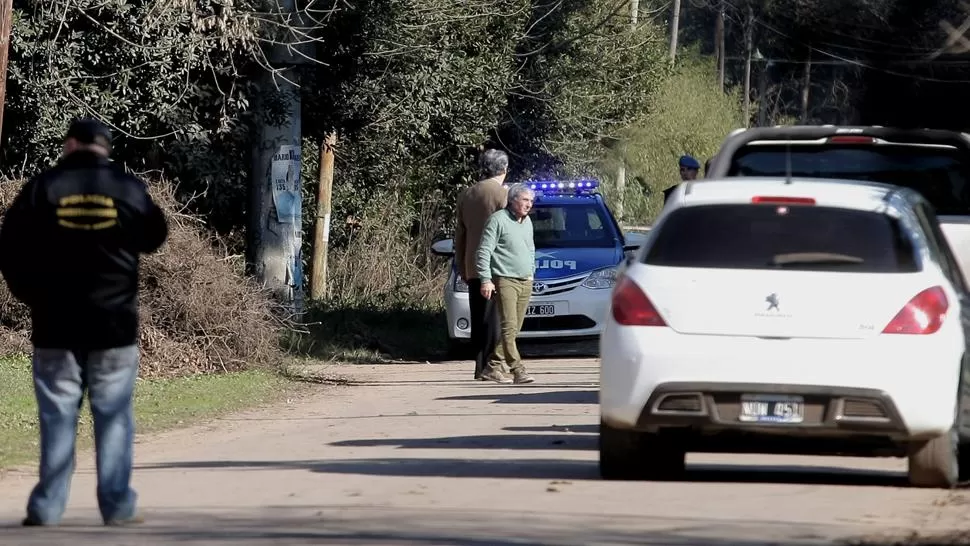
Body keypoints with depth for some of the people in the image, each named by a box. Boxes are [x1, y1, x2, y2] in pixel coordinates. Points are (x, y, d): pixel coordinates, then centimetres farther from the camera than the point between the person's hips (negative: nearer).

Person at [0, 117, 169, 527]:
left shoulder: (42, 188, -6)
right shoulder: (129, 188, -2)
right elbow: (153, 237, 13)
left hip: (56, 325, 0)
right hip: (115, 323, 1)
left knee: (57, 416, 3)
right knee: (113, 415, 4)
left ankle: (47, 506, 1)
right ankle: (117, 505, 2)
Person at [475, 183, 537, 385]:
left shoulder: (527, 222, 18)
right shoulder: (498, 220, -5)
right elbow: (483, 252, -9)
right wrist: (486, 279, -16)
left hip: (525, 283, 8)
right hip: (505, 281, -8)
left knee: (513, 329, 4)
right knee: (509, 326, -13)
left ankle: (493, 367, 9)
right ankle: (517, 369, -18)